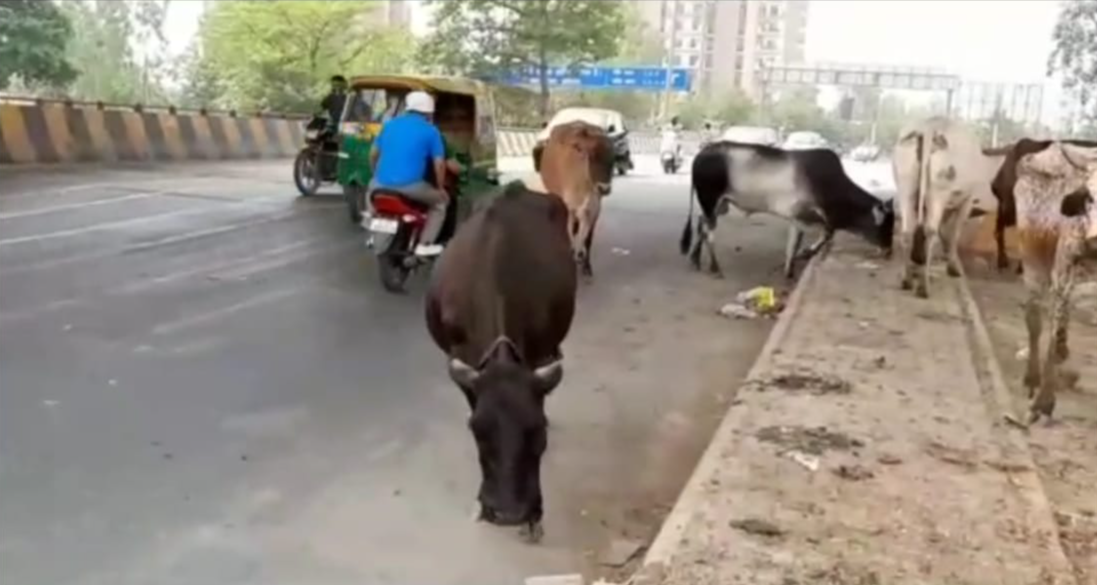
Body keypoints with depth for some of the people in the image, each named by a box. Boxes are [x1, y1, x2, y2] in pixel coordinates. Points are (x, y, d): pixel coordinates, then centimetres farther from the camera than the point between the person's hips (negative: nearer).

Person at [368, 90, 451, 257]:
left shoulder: (390, 124, 15)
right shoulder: (430, 131, 3)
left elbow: (373, 154, 20)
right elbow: (439, 164, 0)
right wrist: (441, 187, 15)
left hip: (381, 184, 5)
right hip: (410, 186, -4)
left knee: (372, 186, 40)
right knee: (441, 200, 19)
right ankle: (425, 244, 8)